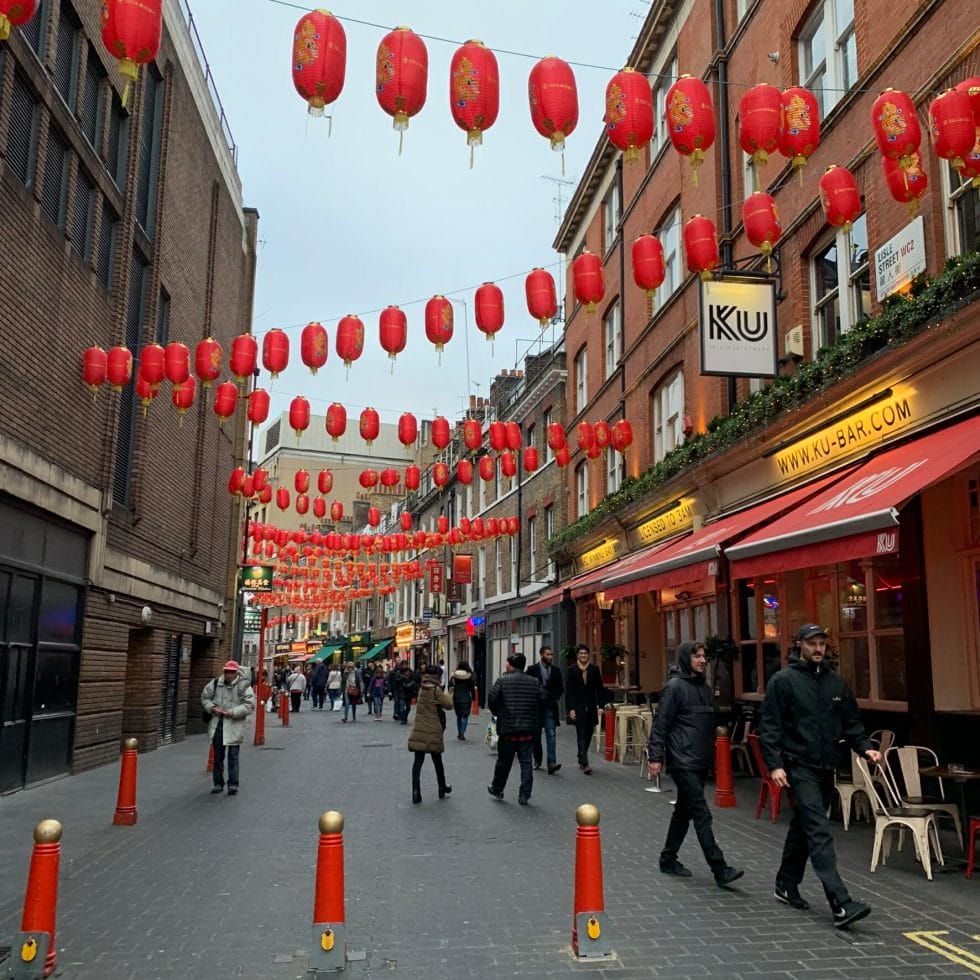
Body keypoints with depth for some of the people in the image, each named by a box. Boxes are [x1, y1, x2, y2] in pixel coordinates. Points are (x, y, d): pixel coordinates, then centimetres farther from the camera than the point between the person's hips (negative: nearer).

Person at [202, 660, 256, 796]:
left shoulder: (243, 686, -9)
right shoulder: (215, 683, 3)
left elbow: (249, 705, -12)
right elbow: (205, 697, 13)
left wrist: (232, 712, -20)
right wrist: (212, 708, -6)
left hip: (234, 726, -4)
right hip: (217, 724, 4)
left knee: (233, 756, -3)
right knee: (218, 756, 13)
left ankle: (233, 784, 3)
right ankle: (218, 783, 24)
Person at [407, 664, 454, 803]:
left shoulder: (421, 689, 9)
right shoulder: (436, 690, -11)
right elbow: (448, 704, -15)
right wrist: (447, 696, 4)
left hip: (418, 732, 4)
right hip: (433, 732, -4)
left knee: (418, 761, 1)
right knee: (437, 761, 13)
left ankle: (416, 792, -8)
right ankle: (442, 789, 28)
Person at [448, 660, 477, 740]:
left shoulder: (454, 675, -2)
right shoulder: (470, 676, -4)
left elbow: (450, 687, -2)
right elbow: (473, 687, -1)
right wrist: (473, 698, 9)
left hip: (456, 697, 2)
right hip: (466, 697, -2)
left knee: (459, 716, 17)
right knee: (465, 716, 1)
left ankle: (459, 733, 23)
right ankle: (462, 734, -10)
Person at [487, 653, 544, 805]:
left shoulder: (502, 681, -9)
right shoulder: (535, 682, 0)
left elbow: (491, 700, -11)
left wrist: (497, 714, 8)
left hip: (507, 729, -1)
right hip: (528, 730, 2)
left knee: (504, 761, 14)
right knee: (526, 762, 7)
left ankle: (497, 789, 30)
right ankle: (524, 795, 5)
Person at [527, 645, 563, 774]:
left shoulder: (556, 671, 8)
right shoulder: (532, 669, 0)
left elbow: (561, 688, 13)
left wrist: (554, 697, -3)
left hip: (550, 707, 1)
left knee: (551, 734, -10)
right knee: (536, 735, 10)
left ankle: (552, 763, -17)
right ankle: (537, 760, 25)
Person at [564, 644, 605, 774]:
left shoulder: (594, 669, 6)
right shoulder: (572, 670, -2)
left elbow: (599, 689, 7)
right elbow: (568, 690, -3)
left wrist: (600, 706, -1)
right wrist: (570, 709, -9)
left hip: (591, 706, 4)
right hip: (578, 707, -3)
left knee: (589, 734, 10)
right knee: (581, 734, -9)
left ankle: (581, 759, 27)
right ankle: (585, 764, -12)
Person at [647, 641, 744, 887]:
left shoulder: (706, 688, 14)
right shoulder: (675, 686, -10)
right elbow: (660, 723, -12)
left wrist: (711, 755, 17)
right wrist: (655, 757, -15)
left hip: (701, 763, 8)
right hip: (682, 762, -8)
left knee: (684, 811, 15)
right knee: (702, 814, -9)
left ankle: (668, 859, 26)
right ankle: (720, 869, -7)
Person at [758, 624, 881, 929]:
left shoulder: (836, 681, 10)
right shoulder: (783, 681, -7)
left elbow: (851, 722, 15)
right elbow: (769, 727, -9)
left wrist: (864, 747, -2)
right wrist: (775, 764, -16)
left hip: (826, 767, 6)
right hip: (799, 766, -6)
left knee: (803, 828, 16)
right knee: (819, 832, -12)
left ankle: (786, 886, 31)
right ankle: (841, 905, -15)